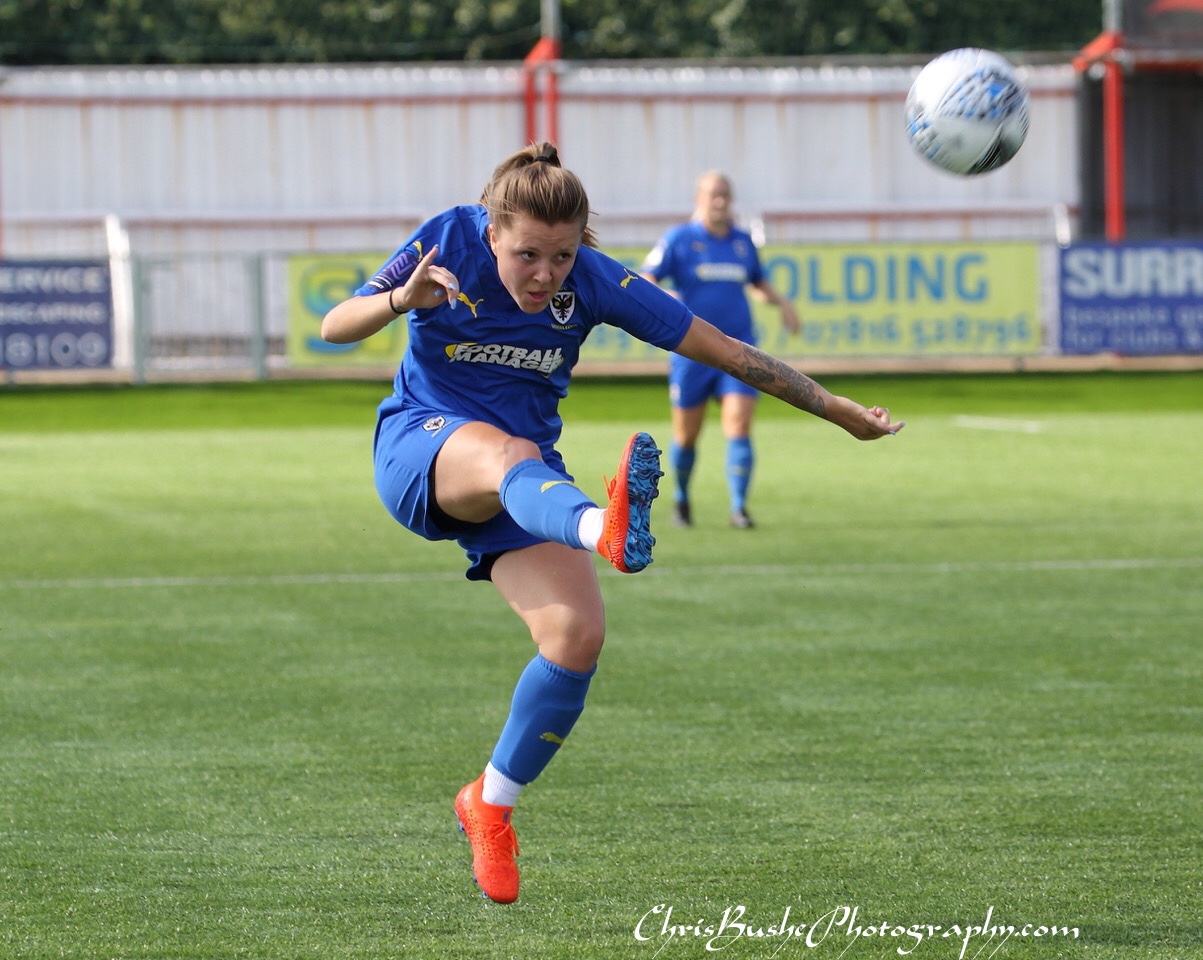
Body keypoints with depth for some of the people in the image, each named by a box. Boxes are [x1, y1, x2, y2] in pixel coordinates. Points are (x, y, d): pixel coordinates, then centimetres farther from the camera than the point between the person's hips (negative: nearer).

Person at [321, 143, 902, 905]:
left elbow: (726, 351, -8)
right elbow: (335, 327, -14)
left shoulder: (596, 283, -12)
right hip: (422, 444, -3)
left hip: (523, 476, 3)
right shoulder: (450, 242, -14)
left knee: (578, 633, -19)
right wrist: (403, 300, -35)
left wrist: (836, 410, -6)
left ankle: (491, 803, 6)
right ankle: (606, 532, -80)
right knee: (507, 454, -40)